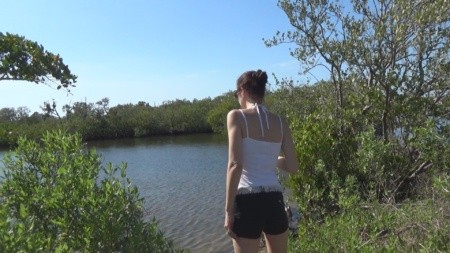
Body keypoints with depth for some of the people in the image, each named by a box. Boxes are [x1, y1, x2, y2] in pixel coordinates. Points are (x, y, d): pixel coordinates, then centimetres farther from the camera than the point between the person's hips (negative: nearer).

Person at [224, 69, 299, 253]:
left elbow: (235, 165, -15)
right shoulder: (280, 122, 7)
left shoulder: (237, 116, -6)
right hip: (274, 200, 5)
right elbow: (293, 166, 6)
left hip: (248, 201, -5)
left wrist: (228, 210, -10)